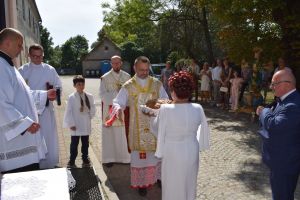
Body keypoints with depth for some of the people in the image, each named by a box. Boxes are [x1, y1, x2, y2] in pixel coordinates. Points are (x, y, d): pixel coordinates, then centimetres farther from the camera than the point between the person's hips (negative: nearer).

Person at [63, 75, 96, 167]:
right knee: (74, 144, 5)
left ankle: (85, 159, 27)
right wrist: (71, 124, -11)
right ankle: (72, 161, 16)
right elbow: (69, 111, -7)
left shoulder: (89, 96, 2)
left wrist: (90, 116, -11)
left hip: (86, 125, 3)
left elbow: (93, 109, 7)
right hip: (75, 125, -3)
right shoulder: (71, 97, -6)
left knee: (85, 143, 14)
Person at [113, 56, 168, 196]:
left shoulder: (157, 84, 1)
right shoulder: (128, 87, -4)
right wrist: (118, 108, -26)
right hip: (138, 128, -2)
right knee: (139, 155, 6)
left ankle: (159, 176, 34)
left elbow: (165, 101, 7)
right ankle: (141, 183, 22)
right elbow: (118, 102, -3)